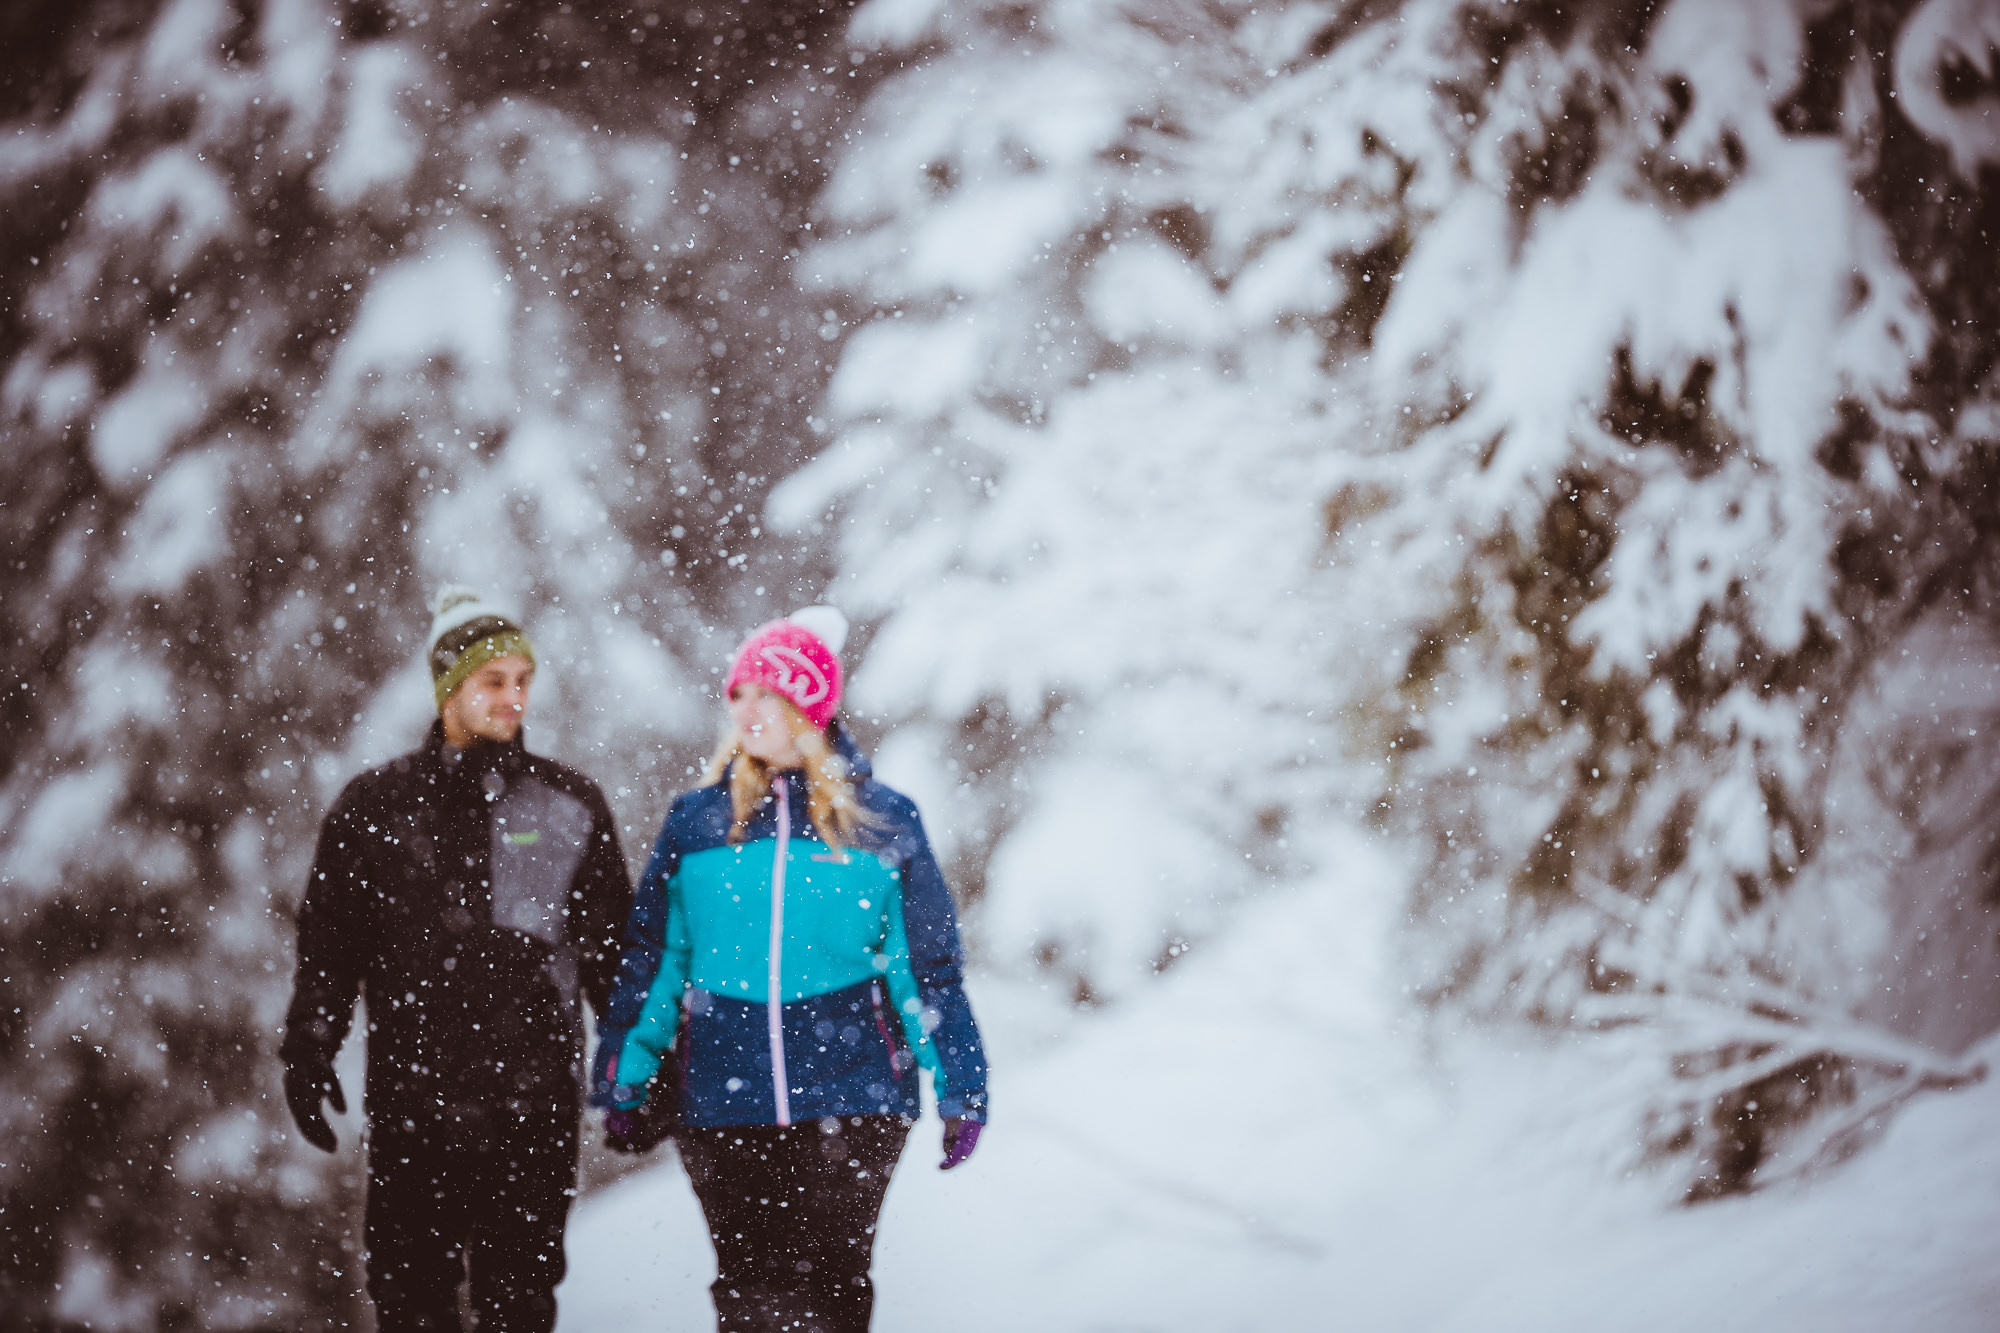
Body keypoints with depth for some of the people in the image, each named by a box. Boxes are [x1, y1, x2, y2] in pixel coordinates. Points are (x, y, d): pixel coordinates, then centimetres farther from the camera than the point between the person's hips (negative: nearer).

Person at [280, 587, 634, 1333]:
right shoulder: (376, 806, 7)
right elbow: (329, 941, 12)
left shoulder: (568, 806, 7)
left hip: (532, 1103, 0)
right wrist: (308, 1051, 6)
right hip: (411, 1099, 1)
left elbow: (613, 949, 11)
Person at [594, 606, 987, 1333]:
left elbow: (929, 966, 5)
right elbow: (650, 960, 11)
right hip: (725, 1107, 1)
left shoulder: (881, 822, 3)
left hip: (850, 1103, -1)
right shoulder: (696, 822, 7)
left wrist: (959, 1092, 3)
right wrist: (625, 1083, 9)